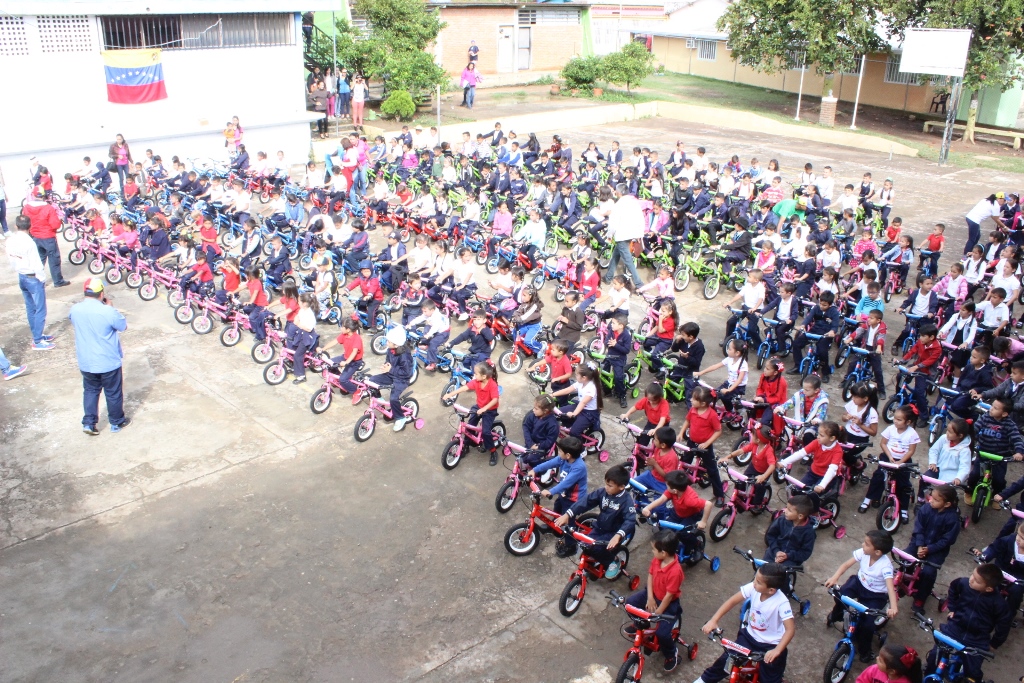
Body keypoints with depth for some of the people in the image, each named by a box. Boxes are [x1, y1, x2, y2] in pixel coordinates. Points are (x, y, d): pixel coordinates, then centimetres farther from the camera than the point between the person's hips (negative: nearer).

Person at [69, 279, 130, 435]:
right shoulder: (108, 312, -25)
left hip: (86, 363, 4)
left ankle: (89, 423, 22)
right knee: (113, 393, 15)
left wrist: (86, 301, 9)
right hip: (109, 362, -4)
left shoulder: (75, 309, -10)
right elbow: (124, 326, -7)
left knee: (90, 391, 22)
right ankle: (117, 423, 30)